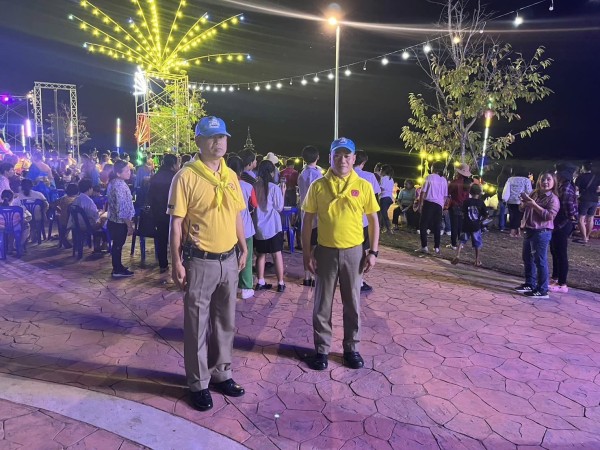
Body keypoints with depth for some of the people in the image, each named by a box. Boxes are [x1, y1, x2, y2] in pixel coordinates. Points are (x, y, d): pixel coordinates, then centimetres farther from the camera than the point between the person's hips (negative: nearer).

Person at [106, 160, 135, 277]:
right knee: (118, 245, 5)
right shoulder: (120, 186, -25)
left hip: (113, 220, 9)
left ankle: (117, 266, 34)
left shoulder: (112, 182, 6)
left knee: (117, 244, 20)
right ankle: (118, 270, 18)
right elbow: (123, 209, -26)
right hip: (120, 222, -9)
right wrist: (130, 226, -19)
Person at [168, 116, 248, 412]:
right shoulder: (186, 176, -11)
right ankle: (198, 384, 23)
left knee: (226, 322, 16)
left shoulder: (231, 176, 8)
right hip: (200, 262, -6)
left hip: (229, 260, 6)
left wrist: (243, 248, 12)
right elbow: (176, 223, -11)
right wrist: (176, 262, -14)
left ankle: (221, 374, 33)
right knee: (197, 325, 7)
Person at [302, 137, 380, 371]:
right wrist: (307, 252, -4)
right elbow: (308, 220, 1)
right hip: (325, 251, 0)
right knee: (322, 304, 8)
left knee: (352, 303, 12)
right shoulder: (318, 186, -3)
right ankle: (322, 349, 24)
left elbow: (373, 220, 5)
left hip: (353, 251, 1)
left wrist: (373, 252, -1)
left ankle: (351, 348, 29)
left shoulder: (363, 186, -2)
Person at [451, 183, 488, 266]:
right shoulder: (481, 203, -4)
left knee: (462, 241, 12)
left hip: (466, 226, 0)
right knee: (478, 244, 10)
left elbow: (462, 214, -8)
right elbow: (486, 216, -4)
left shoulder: (466, 202, -5)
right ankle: (477, 261, 14)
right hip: (476, 226, 0)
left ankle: (457, 255, -6)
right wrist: (480, 220, 13)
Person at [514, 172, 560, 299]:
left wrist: (534, 205, -23)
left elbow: (549, 215, -22)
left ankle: (542, 290, 0)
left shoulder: (553, 198, -10)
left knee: (540, 261, -6)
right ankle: (530, 284, 29)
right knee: (527, 258, 16)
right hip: (529, 231, 9)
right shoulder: (535, 194, 14)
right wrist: (524, 203, 1)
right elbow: (523, 209, 23)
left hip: (542, 233, -9)